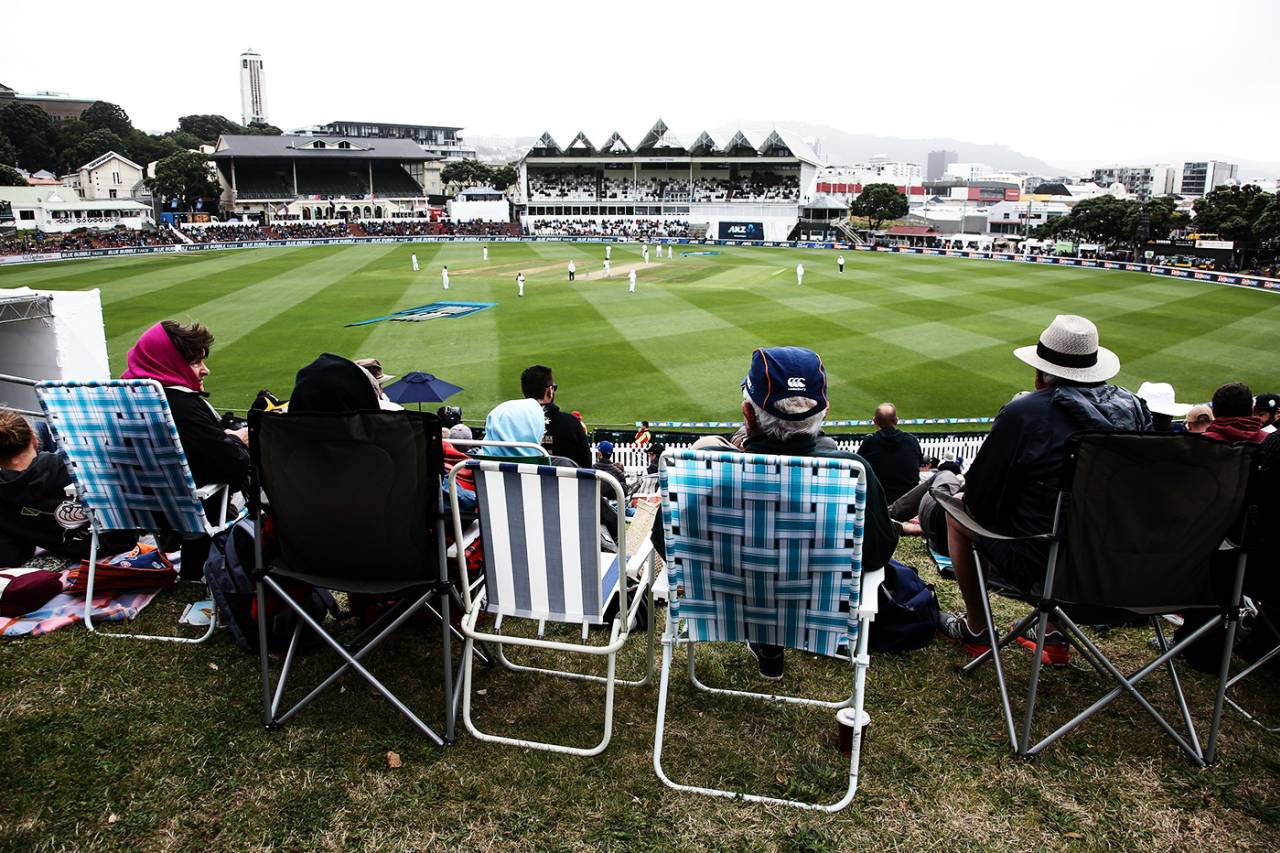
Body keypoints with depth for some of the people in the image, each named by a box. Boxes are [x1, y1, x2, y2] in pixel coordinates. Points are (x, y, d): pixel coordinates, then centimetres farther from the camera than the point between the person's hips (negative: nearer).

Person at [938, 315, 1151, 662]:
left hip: (1039, 565, -6)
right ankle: (1056, 634, 36)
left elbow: (980, 499, -13)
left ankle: (975, 631, 31)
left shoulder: (1023, 413, -19)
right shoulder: (1132, 409, -1)